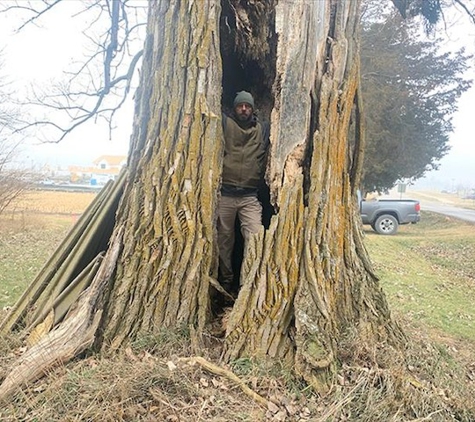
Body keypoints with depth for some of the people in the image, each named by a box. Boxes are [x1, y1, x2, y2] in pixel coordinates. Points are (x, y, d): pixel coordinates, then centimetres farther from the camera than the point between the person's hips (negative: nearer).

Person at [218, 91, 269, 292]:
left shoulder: (262, 129, 13)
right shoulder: (225, 123, 6)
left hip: (250, 196, 1)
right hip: (225, 194, -1)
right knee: (224, 239, 8)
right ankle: (226, 281, 23)